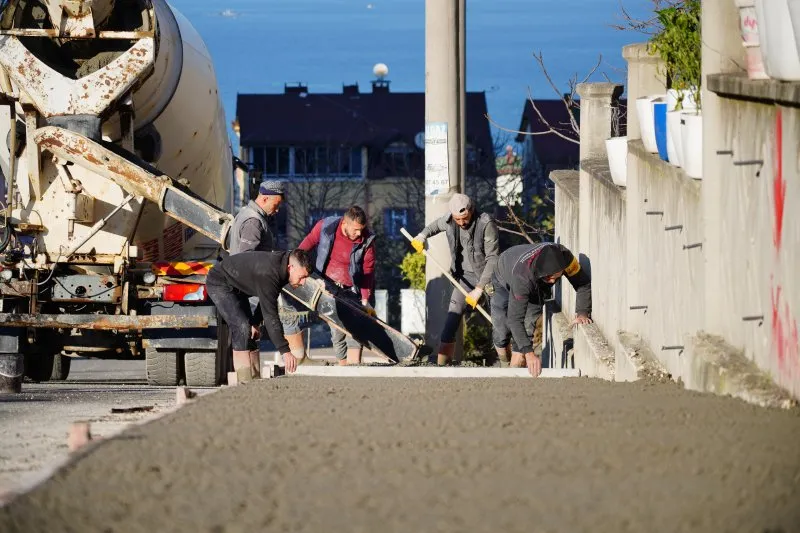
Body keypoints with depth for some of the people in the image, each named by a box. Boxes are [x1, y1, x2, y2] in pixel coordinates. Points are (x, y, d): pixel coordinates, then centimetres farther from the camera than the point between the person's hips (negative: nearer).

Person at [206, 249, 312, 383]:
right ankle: (245, 383, -25)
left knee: (250, 334, 6)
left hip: (236, 288, 10)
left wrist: (255, 323, 1)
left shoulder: (281, 264, -8)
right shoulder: (267, 273, -37)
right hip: (219, 283, -10)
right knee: (241, 328, -22)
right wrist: (285, 351, -40)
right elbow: (270, 315, -39)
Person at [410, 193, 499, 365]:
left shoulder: (486, 223, -21)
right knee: (450, 323, -6)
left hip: (488, 277, -4)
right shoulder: (449, 221, -5)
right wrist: (423, 235, 2)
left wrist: (479, 288, -25)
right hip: (465, 278, 4)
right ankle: (441, 366, -4)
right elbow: (436, 225, 22)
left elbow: (493, 259, -22)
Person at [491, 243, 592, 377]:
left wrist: (582, 313, -41)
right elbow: (515, 319, -49)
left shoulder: (564, 256, -39)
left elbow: (584, 284, -25)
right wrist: (529, 353, -56)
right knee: (501, 333, 1)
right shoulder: (522, 275, -49)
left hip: (536, 289, 3)